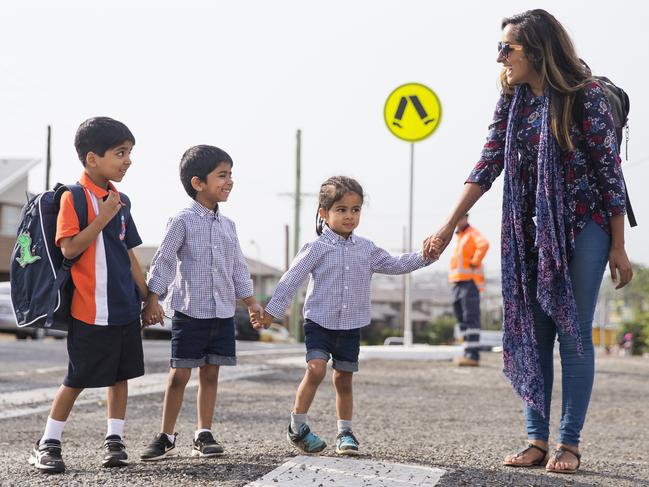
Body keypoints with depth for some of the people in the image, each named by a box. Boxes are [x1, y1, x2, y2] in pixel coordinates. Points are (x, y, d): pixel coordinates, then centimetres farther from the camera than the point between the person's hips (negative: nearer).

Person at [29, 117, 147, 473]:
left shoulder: (120, 200, 11)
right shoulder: (74, 197, -12)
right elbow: (69, 249, -19)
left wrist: (147, 296, 16)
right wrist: (103, 217, -22)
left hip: (125, 307, 7)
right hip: (91, 310, -7)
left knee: (120, 373, 9)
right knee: (78, 378, -1)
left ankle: (114, 440, 19)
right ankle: (47, 444, 10)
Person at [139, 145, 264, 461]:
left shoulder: (227, 225, 10)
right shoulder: (183, 221, -8)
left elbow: (238, 266, 18)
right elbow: (163, 261, -9)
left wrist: (251, 302, 16)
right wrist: (152, 301, -14)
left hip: (223, 313, 6)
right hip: (189, 312, -5)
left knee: (210, 374, 8)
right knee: (179, 374, -2)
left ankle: (203, 436, 15)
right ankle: (166, 438, 6)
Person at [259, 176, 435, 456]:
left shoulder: (366, 249, 7)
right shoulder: (317, 249, -6)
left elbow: (394, 265, 15)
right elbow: (292, 279, -6)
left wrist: (423, 257, 2)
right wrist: (272, 310, -8)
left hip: (351, 326, 4)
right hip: (320, 322, -4)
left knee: (344, 379, 9)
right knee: (316, 369, -20)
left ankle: (345, 433, 21)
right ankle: (297, 427, -7)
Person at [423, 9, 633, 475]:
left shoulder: (585, 96, -11)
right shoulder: (512, 102, 6)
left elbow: (610, 172, -10)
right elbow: (487, 167, 6)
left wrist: (618, 248, -10)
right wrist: (448, 228, 1)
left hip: (583, 229, -6)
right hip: (532, 234, 6)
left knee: (573, 335, -4)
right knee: (532, 335, 4)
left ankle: (569, 444, 3)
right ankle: (537, 440, 9)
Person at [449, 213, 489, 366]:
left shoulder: (473, 234, -6)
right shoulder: (458, 237, 21)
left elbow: (484, 245, -29)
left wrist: (475, 263, -23)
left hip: (470, 282, -10)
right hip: (457, 282, 10)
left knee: (470, 318, -13)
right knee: (461, 318, 9)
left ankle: (473, 355, -17)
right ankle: (469, 353, 12)